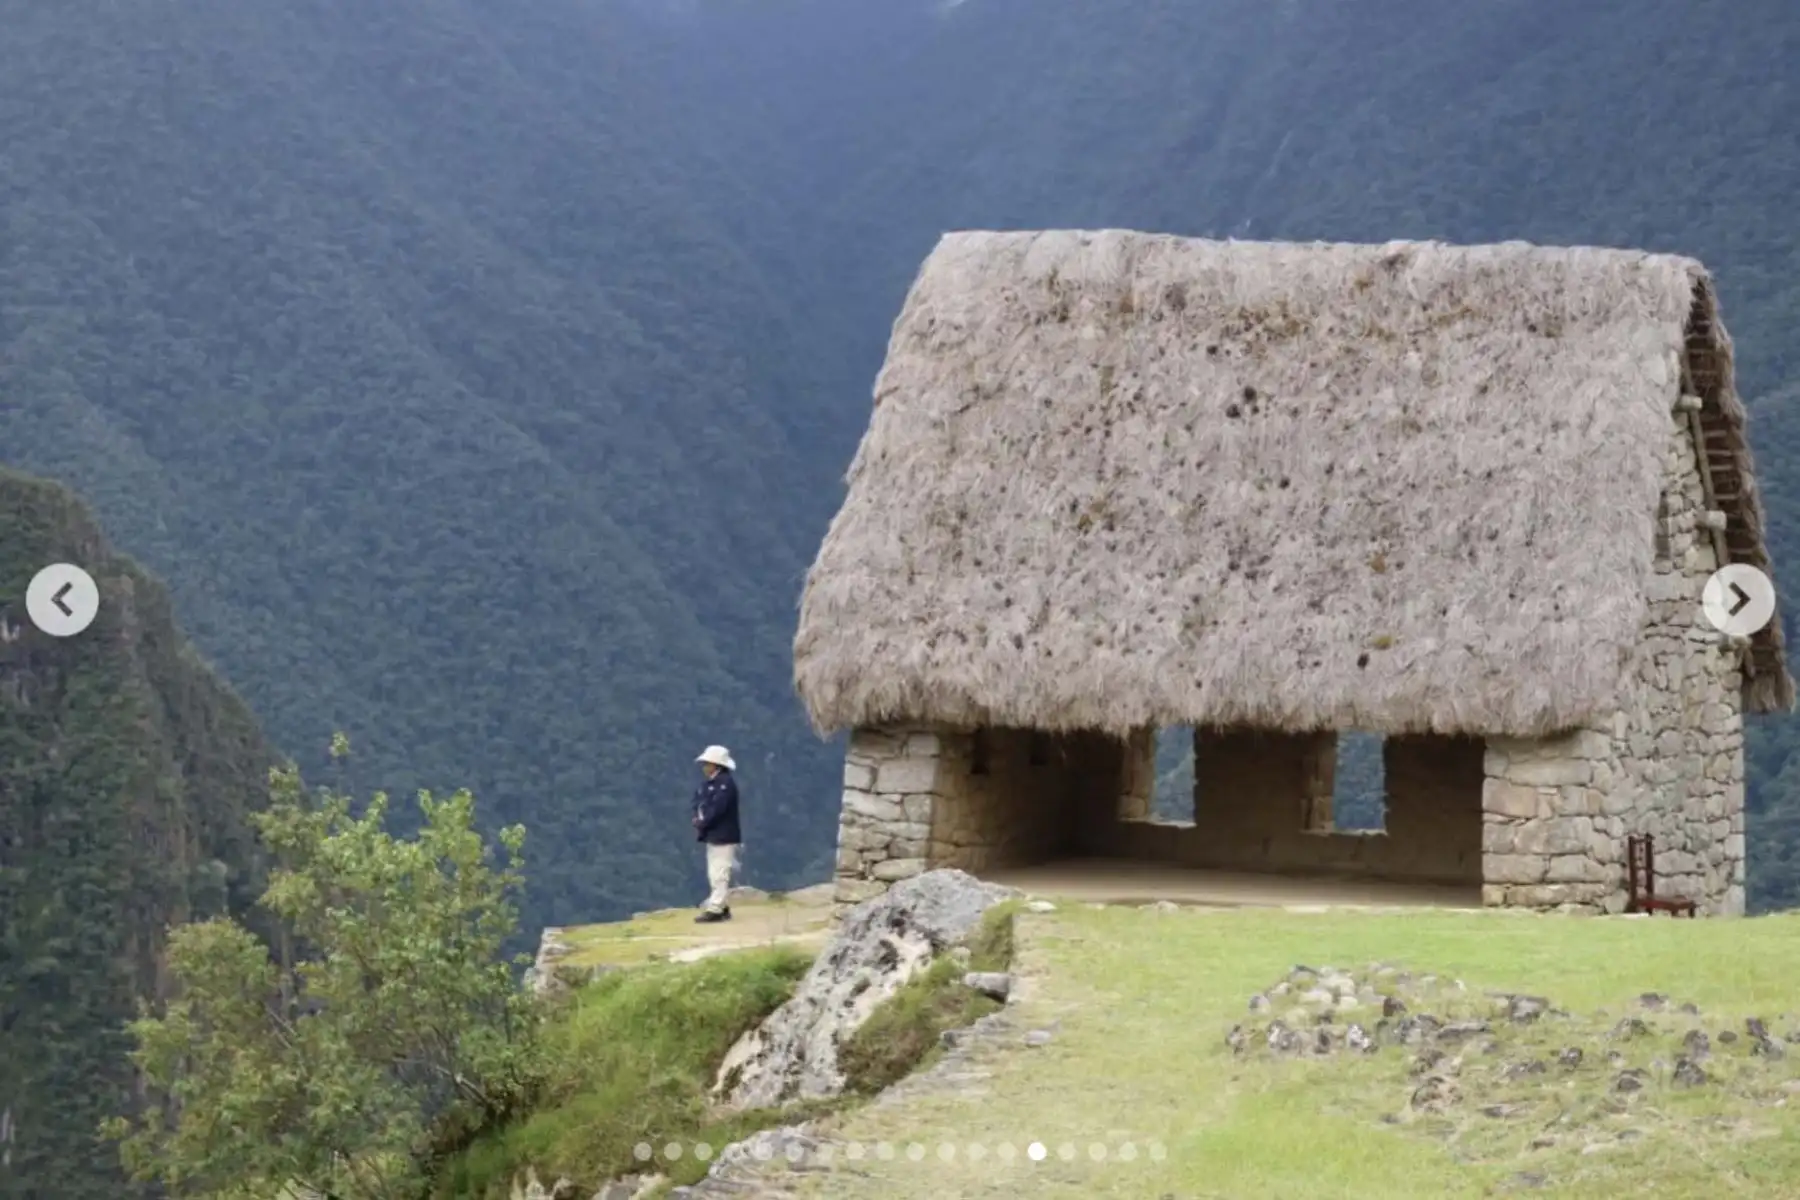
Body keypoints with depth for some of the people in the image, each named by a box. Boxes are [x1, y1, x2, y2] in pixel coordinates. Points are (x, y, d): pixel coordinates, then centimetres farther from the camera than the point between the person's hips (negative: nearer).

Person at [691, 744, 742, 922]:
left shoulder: (726, 783, -15)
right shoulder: (707, 783, 15)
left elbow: (717, 808, -23)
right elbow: (698, 803, 14)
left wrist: (702, 823, -15)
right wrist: (697, 819, -5)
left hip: (724, 836, -10)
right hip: (712, 835, 10)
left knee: (720, 875, -10)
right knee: (714, 875, 13)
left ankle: (715, 909, -12)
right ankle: (723, 908, 19)